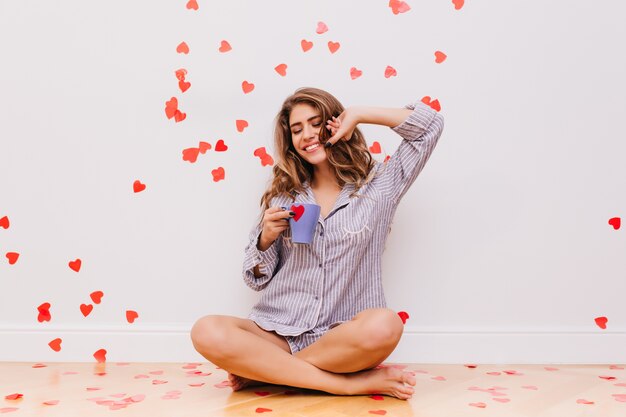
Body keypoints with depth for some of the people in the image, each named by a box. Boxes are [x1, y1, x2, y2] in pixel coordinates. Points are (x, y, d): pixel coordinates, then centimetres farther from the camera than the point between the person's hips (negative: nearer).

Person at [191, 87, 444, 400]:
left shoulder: (378, 185, 7)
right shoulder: (284, 197, 10)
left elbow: (430, 125, 4)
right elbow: (256, 279, 11)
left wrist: (357, 114, 2)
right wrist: (266, 239, -9)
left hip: (342, 337, -1)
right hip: (278, 332, 2)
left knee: (384, 325, -35)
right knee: (207, 333, -27)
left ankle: (262, 370, -14)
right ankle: (353, 383, -19)